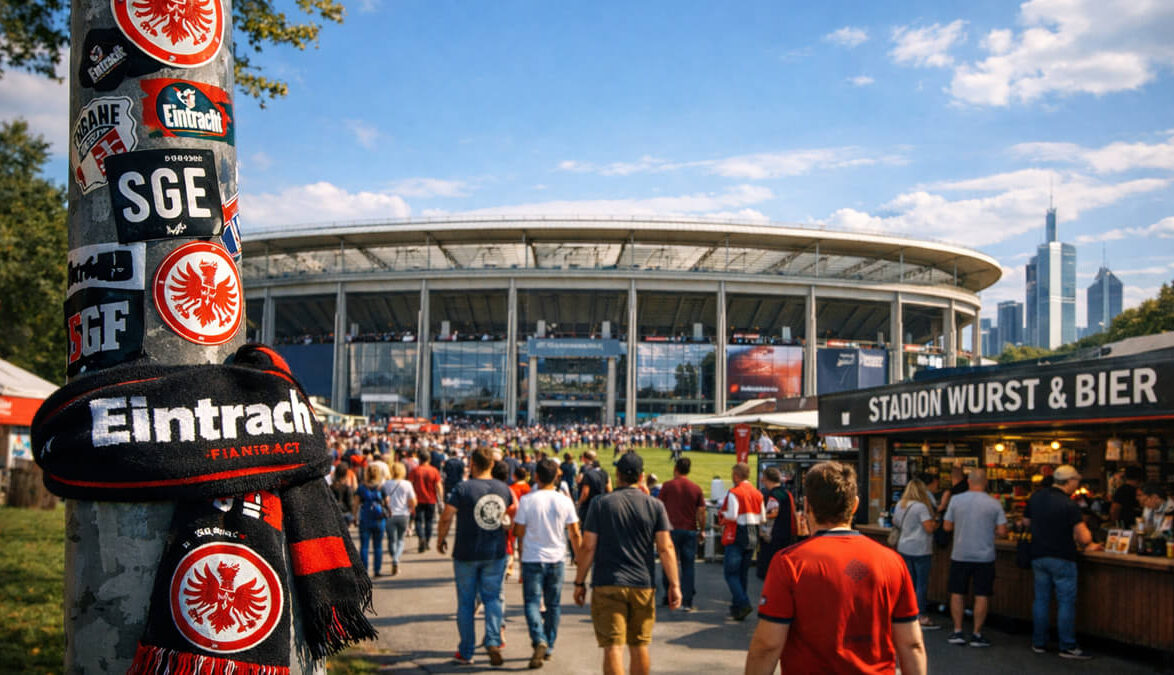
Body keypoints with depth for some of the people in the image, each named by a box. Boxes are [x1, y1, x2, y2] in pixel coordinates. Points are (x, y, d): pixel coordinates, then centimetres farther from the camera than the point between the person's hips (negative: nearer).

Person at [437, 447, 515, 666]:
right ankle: (493, 641, -9)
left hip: (466, 553, -3)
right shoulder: (503, 488, 1)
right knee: (492, 597, 11)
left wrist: (441, 540, 1)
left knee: (466, 602, 8)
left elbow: (446, 517, -15)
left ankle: (465, 652, 15)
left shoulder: (463, 488, -13)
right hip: (496, 553, 3)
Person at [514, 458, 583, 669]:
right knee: (553, 604, 14)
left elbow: (519, 533, -3)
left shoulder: (527, 501, -8)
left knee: (532, 602, 1)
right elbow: (575, 534, 0)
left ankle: (539, 640, -20)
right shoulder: (565, 501, -3)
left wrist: (523, 553, 13)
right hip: (556, 559, 2)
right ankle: (549, 647, 20)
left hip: (532, 559, -2)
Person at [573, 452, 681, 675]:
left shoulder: (601, 504, -2)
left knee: (613, 646, -3)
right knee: (639, 645, 15)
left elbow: (587, 547, -3)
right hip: (643, 586, 2)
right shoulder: (655, 506, 2)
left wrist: (579, 583, 4)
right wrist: (674, 585, -1)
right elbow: (666, 548, -3)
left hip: (608, 585, -2)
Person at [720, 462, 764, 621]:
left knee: (731, 572, -2)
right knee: (743, 572, 14)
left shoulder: (734, 492, -12)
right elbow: (762, 518, 9)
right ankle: (737, 607, 19)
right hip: (752, 537, 7)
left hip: (737, 536, -7)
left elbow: (732, 516, -19)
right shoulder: (757, 493, 9)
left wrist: (723, 514, 0)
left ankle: (743, 603, -17)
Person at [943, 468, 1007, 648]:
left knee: (957, 594, 11)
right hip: (985, 556, 0)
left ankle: (957, 632, 12)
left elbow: (947, 526, 1)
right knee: (982, 596, 7)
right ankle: (977, 635, 9)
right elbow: (1002, 532, -6)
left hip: (960, 555, 1)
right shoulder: (994, 504, -5)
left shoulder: (956, 500, -5)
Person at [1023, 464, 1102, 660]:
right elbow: (1083, 537, -19)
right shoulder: (1069, 505, -16)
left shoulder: (1035, 497, 3)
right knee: (1066, 602, 2)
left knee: (1041, 599, 12)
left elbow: (1026, 521, 16)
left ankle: (1039, 643, 17)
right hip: (1062, 558, -6)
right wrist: (1088, 545, 2)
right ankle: (1067, 647, 5)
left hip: (1038, 556, 6)